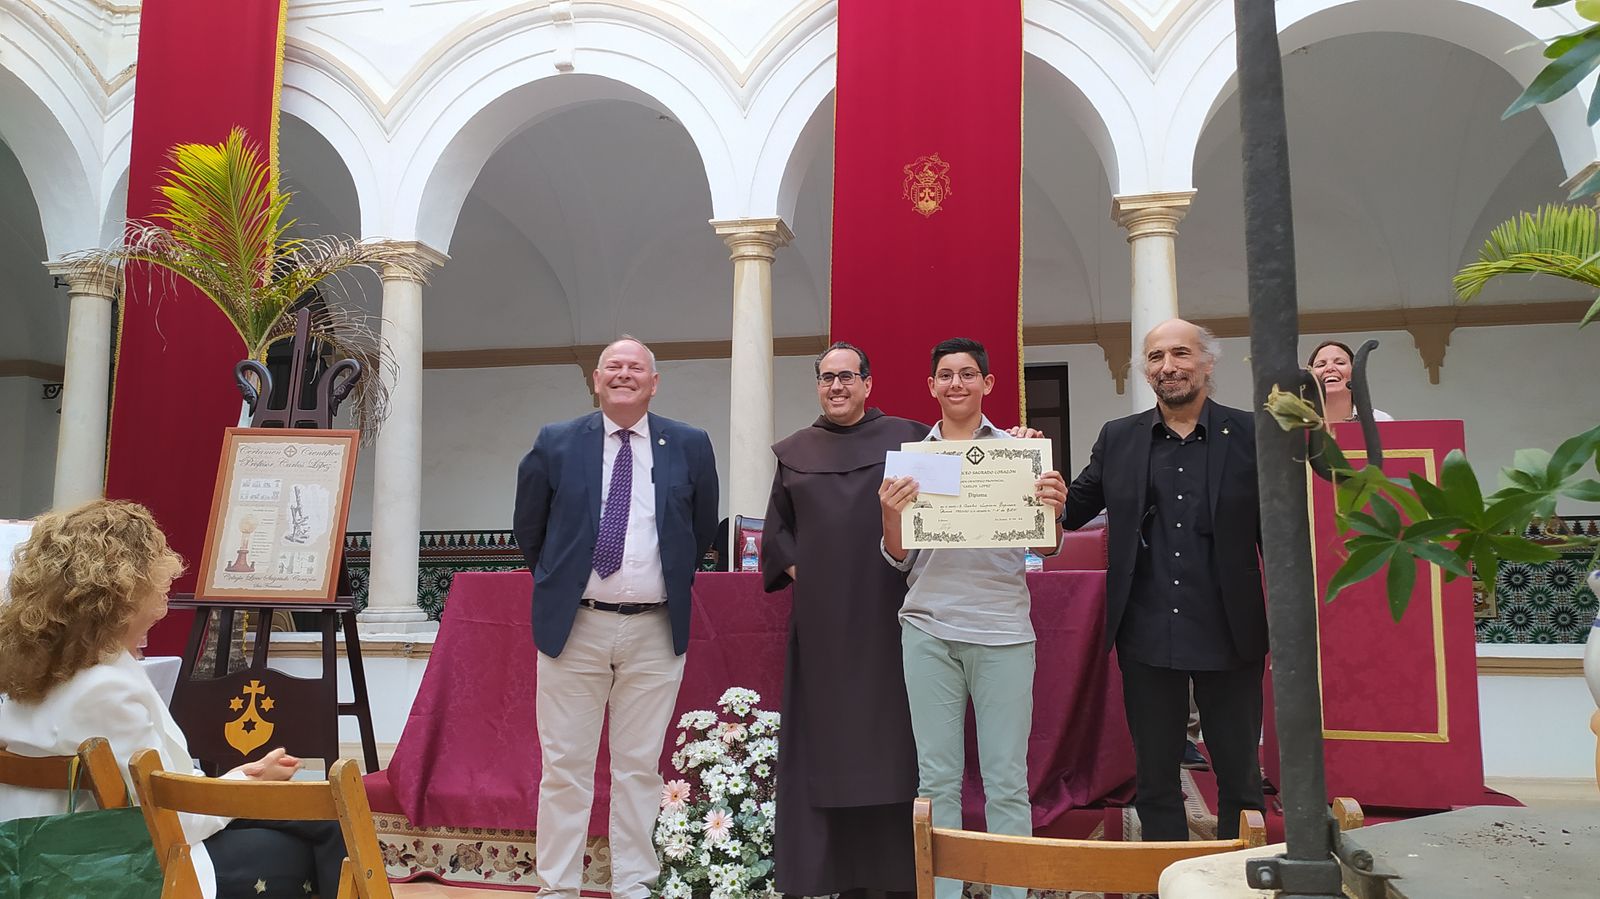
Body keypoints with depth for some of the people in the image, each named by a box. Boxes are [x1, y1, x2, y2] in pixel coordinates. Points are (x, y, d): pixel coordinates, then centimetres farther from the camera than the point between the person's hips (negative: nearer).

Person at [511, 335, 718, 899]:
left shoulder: (690, 446, 3)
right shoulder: (555, 444, 2)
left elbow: (703, 529, 16)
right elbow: (528, 528, 14)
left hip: (656, 632, 0)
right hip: (574, 626, 0)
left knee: (640, 767, 8)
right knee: (565, 766, 5)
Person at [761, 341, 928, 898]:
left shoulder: (906, 439, 4)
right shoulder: (794, 453, 13)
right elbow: (775, 531, 16)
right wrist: (798, 571, 2)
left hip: (885, 617, -2)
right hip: (820, 619, 3)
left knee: (891, 740, 0)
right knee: (826, 741, 4)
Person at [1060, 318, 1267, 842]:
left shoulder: (1250, 434, 0)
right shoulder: (1118, 439, 7)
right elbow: (1073, 510, 10)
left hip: (1228, 636, -2)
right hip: (1147, 637, 2)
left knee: (1240, 776, 11)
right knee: (1155, 780, 12)